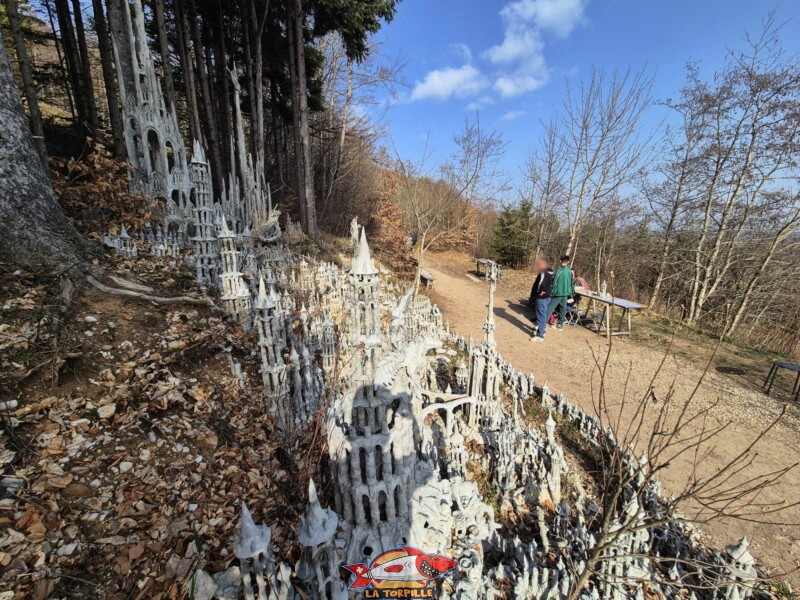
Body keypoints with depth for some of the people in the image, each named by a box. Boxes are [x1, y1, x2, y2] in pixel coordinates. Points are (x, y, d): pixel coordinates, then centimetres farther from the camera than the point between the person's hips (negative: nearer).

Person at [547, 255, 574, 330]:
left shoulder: (559, 271, -15)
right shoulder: (570, 271, 4)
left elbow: (554, 282, -14)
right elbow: (572, 283, 13)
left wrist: (551, 292, -7)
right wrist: (571, 294, 22)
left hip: (557, 293, -6)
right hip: (565, 293, 6)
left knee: (549, 308, -4)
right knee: (563, 309, 13)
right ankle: (560, 324, 20)